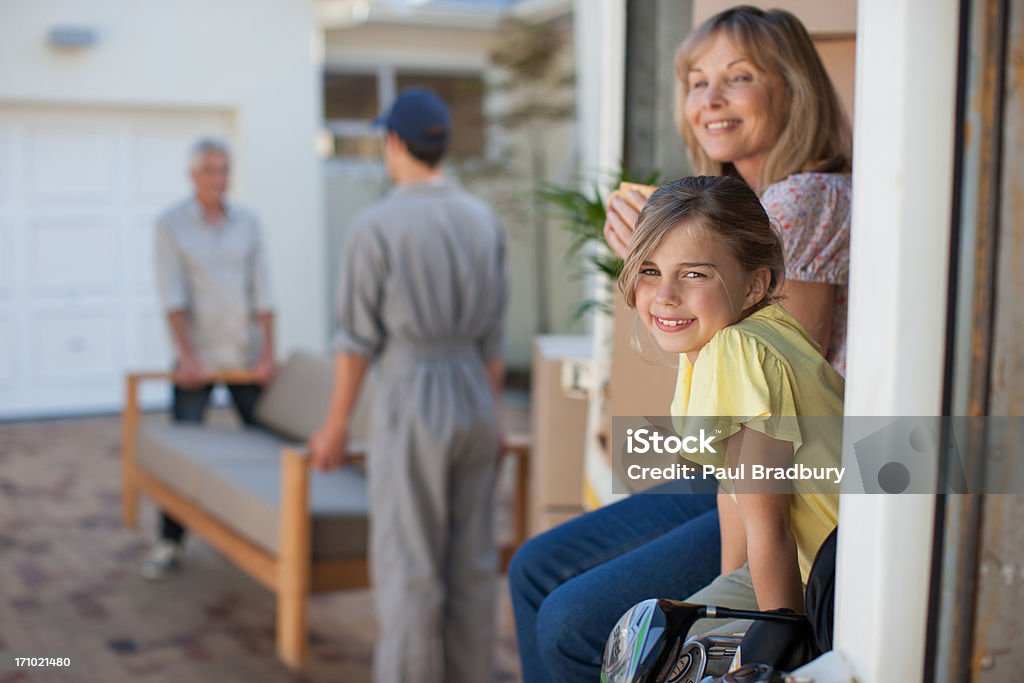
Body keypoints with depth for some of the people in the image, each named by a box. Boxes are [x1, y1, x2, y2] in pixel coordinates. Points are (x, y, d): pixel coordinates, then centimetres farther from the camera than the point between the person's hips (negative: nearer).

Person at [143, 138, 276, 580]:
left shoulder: (247, 224, 7)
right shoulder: (171, 225, -1)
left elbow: (262, 293, 3)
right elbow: (173, 296, -9)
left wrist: (268, 353, -3)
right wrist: (187, 356, -16)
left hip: (245, 356, 3)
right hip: (196, 357, -3)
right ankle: (170, 543, 5)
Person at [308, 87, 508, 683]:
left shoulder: (376, 226, -12)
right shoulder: (484, 220, 5)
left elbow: (359, 336, -10)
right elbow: (493, 333, 8)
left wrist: (336, 426, 0)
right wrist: (494, 419, 15)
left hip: (411, 409, -6)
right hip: (474, 402, 6)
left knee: (407, 567, 1)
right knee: (471, 563, 12)